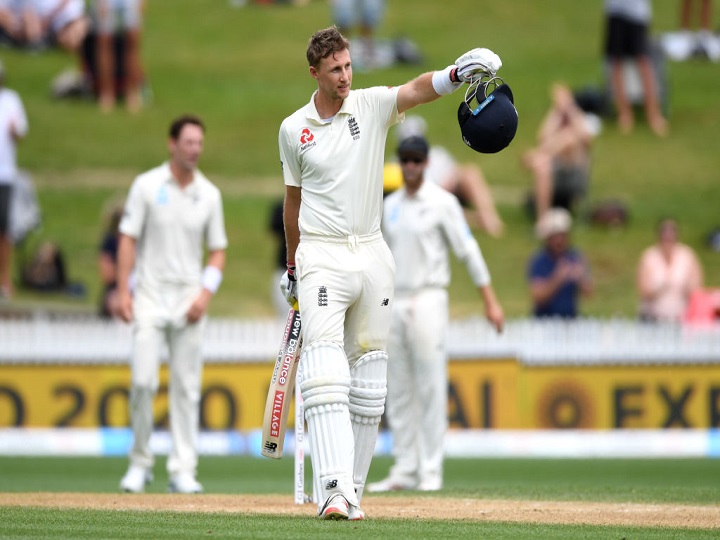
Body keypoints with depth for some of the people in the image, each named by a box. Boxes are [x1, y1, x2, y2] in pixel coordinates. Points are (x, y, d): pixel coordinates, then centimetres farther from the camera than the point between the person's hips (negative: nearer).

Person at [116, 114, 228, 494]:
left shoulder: (209, 194, 7)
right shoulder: (147, 186, 0)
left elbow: (218, 251, 10)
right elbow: (128, 239, 0)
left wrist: (205, 294, -5)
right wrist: (122, 290, -9)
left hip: (189, 301, 2)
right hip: (150, 296, -2)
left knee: (187, 387, 0)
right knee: (143, 380, -10)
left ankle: (183, 470, 3)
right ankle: (140, 463, 5)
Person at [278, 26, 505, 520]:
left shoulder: (372, 105, 1)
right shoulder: (293, 130, 4)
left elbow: (417, 90, -20)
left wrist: (457, 74, -40)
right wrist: (292, 266, 21)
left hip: (372, 256, 2)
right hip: (322, 257, -2)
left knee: (368, 379, 5)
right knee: (325, 372, -17)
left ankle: (352, 491, 13)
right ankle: (333, 488, -26)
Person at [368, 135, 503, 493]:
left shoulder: (441, 202, -3)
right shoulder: (389, 206, 13)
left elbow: (468, 251, -6)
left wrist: (490, 301, -11)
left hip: (428, 300, -6)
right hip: (394, 303, 6)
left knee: (431, 387, -7)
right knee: (398, 392, 5)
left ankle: (431, 471, -4)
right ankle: (404, 470, 9)